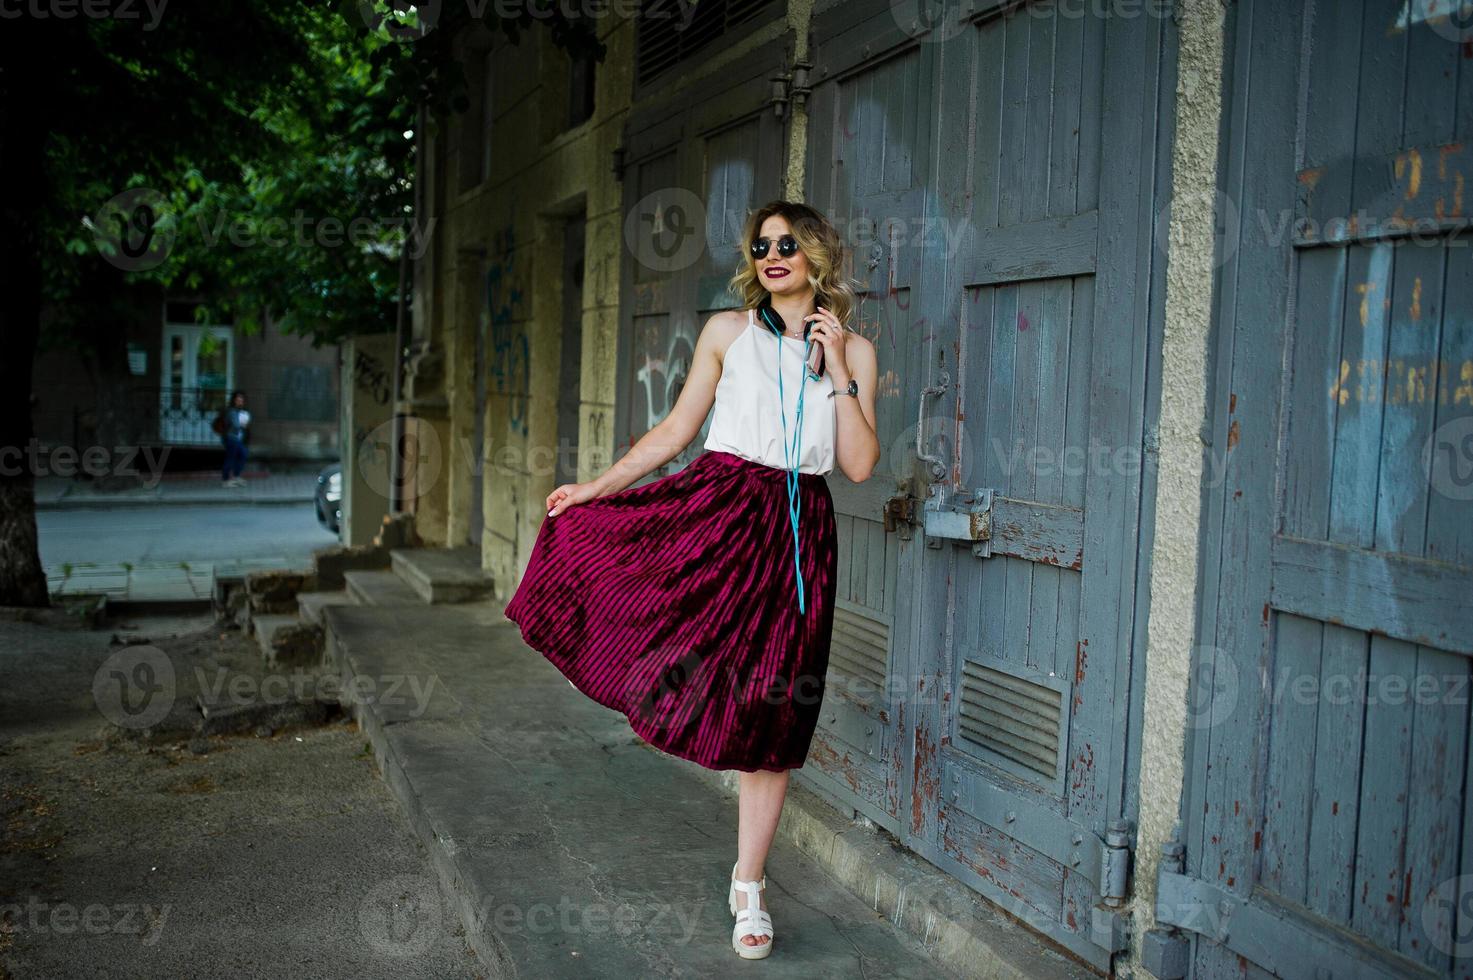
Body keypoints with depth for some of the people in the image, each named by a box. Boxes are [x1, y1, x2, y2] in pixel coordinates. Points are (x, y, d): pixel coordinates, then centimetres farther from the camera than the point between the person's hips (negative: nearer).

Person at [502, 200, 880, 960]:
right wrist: (597, 485, 3)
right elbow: (676, 430, 7)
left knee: (771, 720, 5)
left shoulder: (854, 350, 6)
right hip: (715, 508, 0)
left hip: (797, 534, 0)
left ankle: (748, 887, 19)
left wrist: (838, 371, -7)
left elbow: (860, 465, -1)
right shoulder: (728, 331, 4)